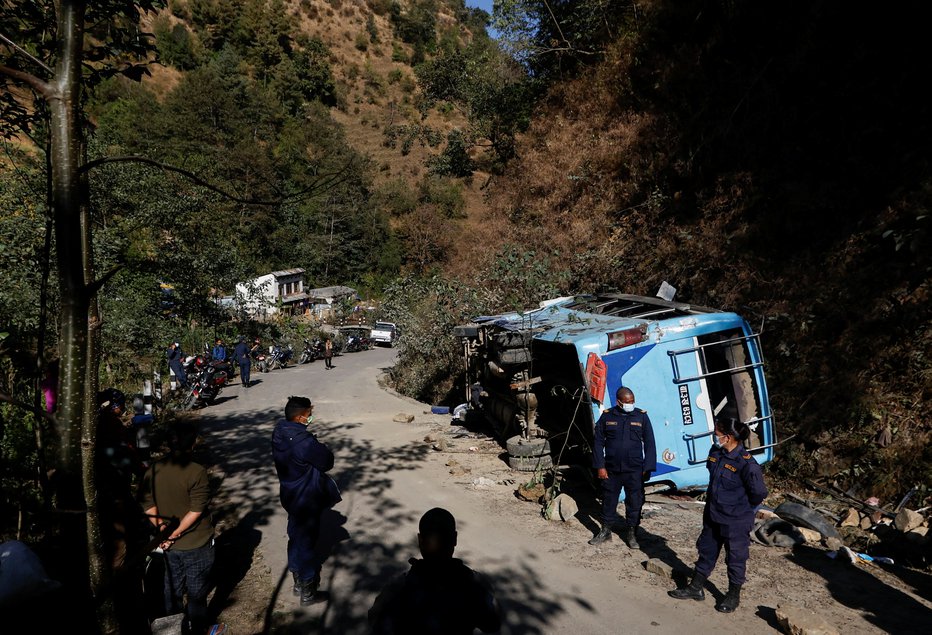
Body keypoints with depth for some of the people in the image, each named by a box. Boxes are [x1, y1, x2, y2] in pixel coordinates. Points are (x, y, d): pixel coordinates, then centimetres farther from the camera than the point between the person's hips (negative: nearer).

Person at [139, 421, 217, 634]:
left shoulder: (154, 469, -9)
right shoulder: (197, 472, -25)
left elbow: (147, 503, -5)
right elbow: (196, 511, -24)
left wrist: (163, 529, -5)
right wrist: (175, 534, -14)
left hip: (170, 545, 5)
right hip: (196, 543, -5)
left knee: (173, 586, 25)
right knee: (196, 591, 16)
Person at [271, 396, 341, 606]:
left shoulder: (280, 430, -8)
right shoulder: (303, 441, -32)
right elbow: (327, 461, -22)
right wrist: (321, 447, -6)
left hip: (291, 494, 8)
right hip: (306, 499, -8)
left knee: (296, 535, 24)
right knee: (306, 540, 9)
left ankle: (297, 577, 43)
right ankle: (307, 588, 26)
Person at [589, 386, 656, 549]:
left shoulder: (641, 416, -1)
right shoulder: (607, 416, -2)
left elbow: (649, 443, 0)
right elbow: (599, 442, 1)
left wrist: (647, 468, -4)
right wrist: (600, 466, -4)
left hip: (634, 471, 0)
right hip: (611, 470, 1)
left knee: (635, 502, 7)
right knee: (609, 500, 11)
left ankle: (631, 533, 24)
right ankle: (606, 531, 28)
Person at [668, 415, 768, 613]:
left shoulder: (746, 463, -25)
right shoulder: (715, 453, -3)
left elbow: (759, 493, -18)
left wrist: (742, 507, -4)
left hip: (735, 521, -7)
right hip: (712, 516, 7)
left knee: (736, 558, 12)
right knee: (706, 551, 19)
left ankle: (734, 595, 32)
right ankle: (695, 588, 33)